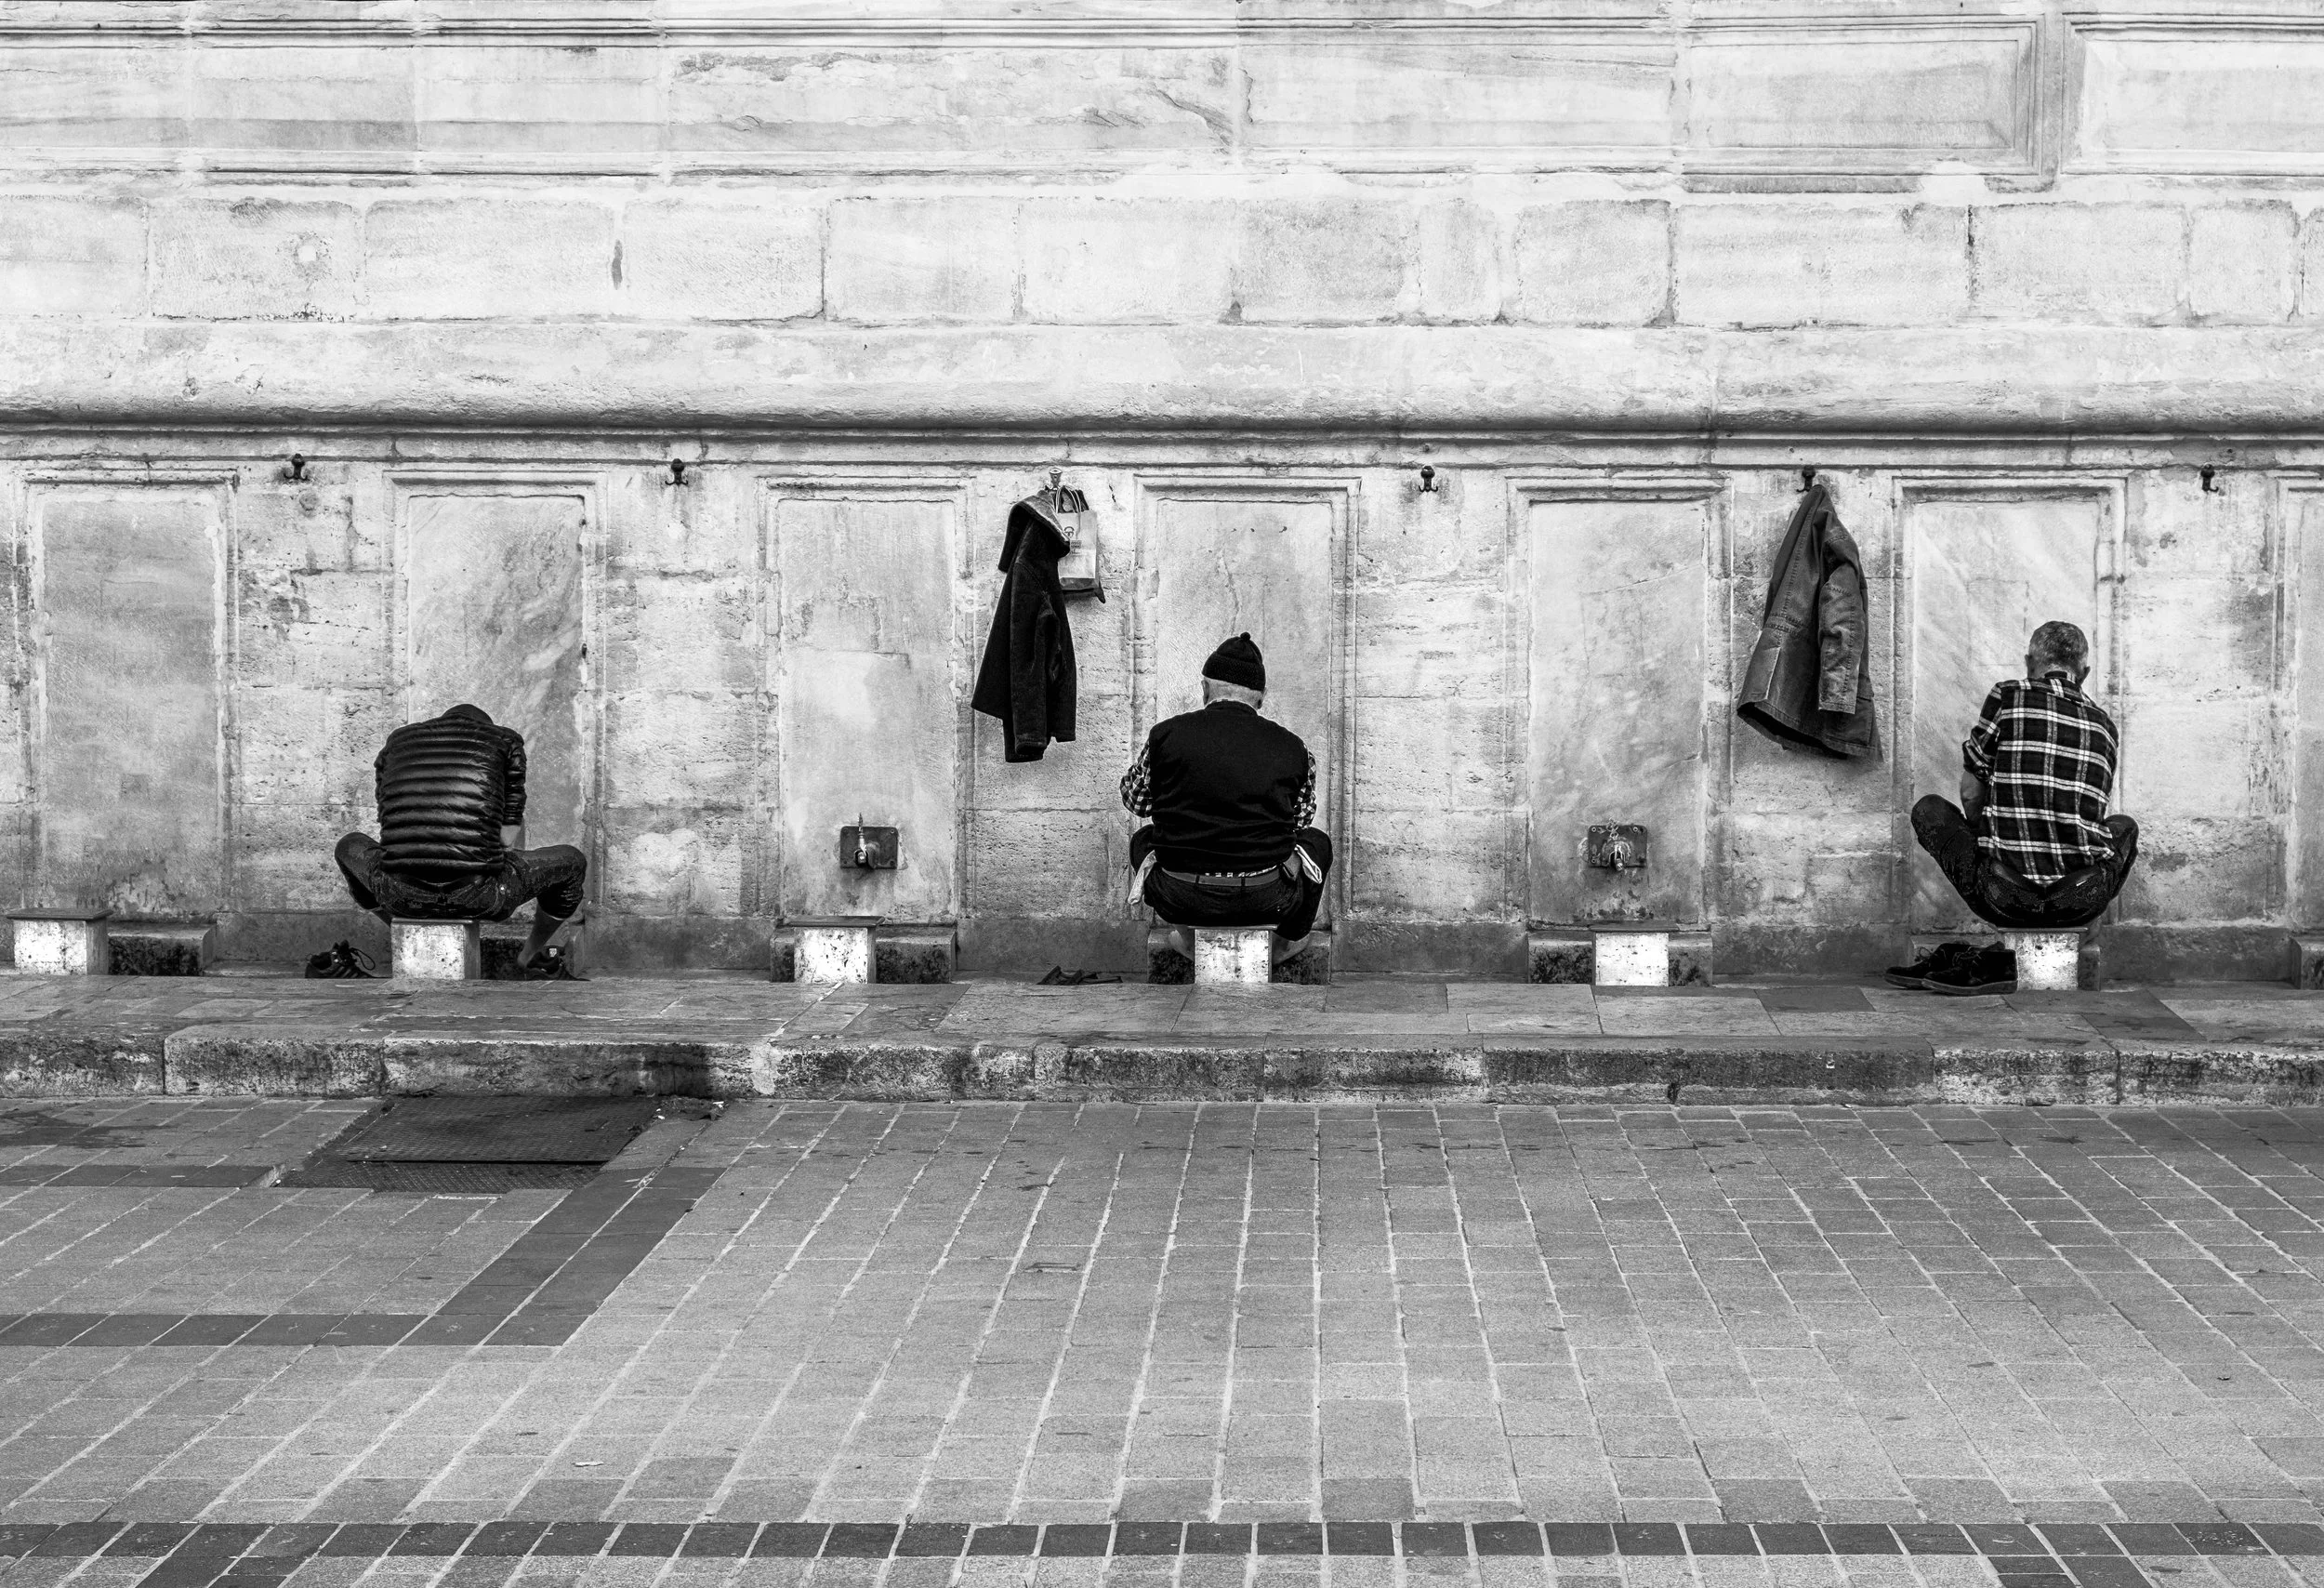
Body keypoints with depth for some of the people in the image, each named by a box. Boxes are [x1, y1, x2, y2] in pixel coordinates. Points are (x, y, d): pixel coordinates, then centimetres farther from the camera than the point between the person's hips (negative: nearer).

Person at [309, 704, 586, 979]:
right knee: (573, 861, 25)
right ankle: (532, 955, 43)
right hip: (478, 894, -3)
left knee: (350, 846, 39)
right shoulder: (506, 741, 16)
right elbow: (510, 837, 16)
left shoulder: (396, 742, 25)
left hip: (400, 894, 3)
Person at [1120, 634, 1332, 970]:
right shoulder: (1292, 748, -1)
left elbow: (1135, 801, 14)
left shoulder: (1166, 734, -3)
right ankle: (1287, 942, 44)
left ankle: (1191, 942, 41)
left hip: (1180, 900, 0)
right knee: (1316, 841, 31)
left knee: (1143, 839, 34)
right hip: (1266, 900, 0)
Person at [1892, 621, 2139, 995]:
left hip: (2006, 897, -2)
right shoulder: (2103, 723, 16)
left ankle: (1999, 961, 15)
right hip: (2083, 901, 2)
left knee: (1929, 810, 21)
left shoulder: (2008, 696, 3)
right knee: (2124, 827, 35)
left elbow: (1970, 794, 6)